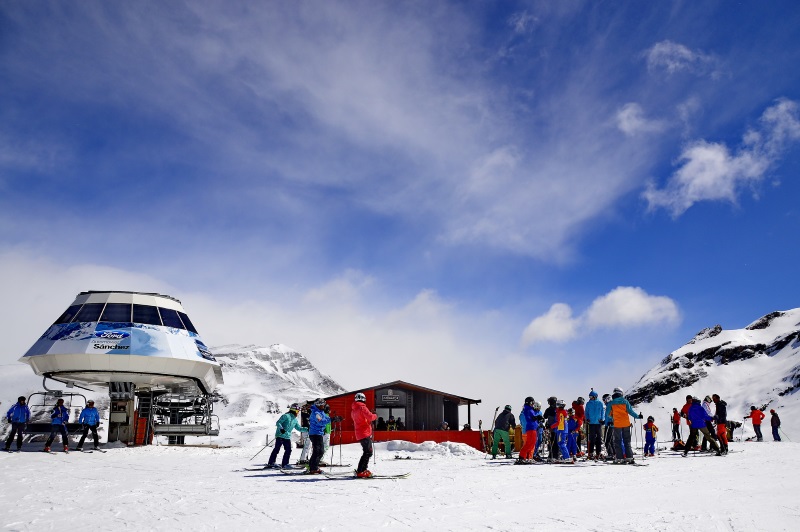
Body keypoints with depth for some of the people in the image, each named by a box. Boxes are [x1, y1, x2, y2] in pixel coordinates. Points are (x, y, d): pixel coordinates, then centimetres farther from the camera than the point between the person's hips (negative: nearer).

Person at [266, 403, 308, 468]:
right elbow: (278, 423, -12)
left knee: (288, 450, 3)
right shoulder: (286, 416, -7)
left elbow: (299, 428, 22)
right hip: (280, 435, -8)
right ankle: (270, 463, -5)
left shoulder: (295, 420, 17)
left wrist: (307, 429, 12)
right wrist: (281, 428, -28)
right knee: (277, 449, -9)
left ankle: (284, 464, 12)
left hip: (287, 437, 8)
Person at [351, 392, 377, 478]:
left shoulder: (353, 410, 16)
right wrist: (375, 416, -2)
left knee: (367, 452, 16)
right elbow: (370, 417, -21)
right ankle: (360, 472, -15)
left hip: (359, 434, 9)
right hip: (365, 433, -9)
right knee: (367, 453, -10)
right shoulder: (362, 407, -12)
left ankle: (363, 470, 17)